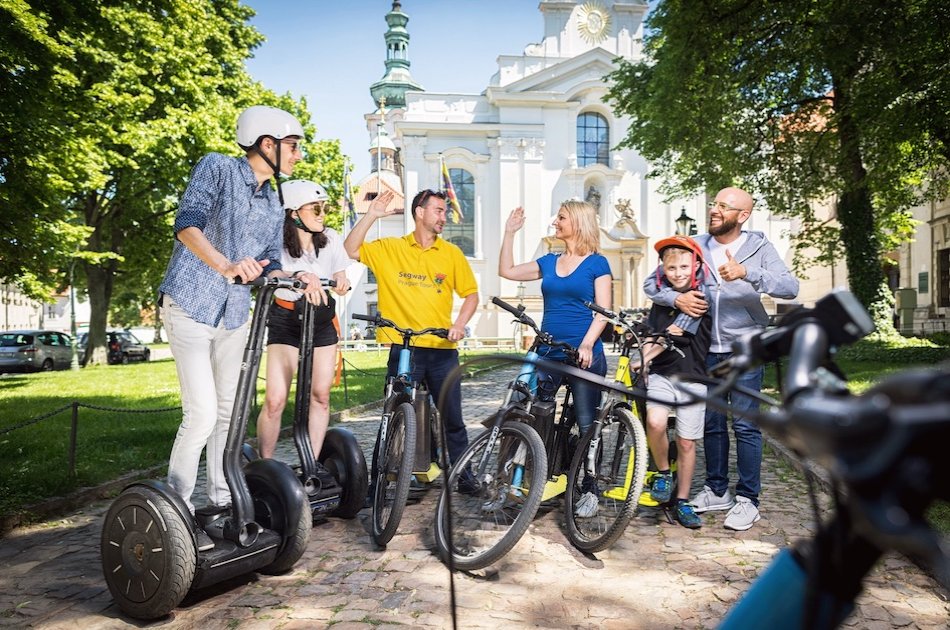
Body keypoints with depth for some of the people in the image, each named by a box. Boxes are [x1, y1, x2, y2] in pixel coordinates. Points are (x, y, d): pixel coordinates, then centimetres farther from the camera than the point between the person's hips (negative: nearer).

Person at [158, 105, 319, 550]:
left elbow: (269, 264, 9)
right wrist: (225, 266, -39)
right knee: (203, 413, -13)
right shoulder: (217, 167, -8)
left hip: (234, 315, 7)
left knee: (229, 412, 11)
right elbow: (187, 223, -22)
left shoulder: (273, 204, 11)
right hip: (190, 308, -7)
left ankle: (221, 501, 23)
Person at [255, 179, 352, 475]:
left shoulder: (330, 238, -3)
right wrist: (299, 276, -53)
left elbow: (340, 277, 6)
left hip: (322, 320, 4)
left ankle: (313, 462, 14)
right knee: (275, 399, -11)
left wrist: (341, 281, -18)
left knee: (320, 394, 3)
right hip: (285, 320, -4)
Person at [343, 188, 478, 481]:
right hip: (403, 349, -1)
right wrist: (371, 215, -12)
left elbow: (471, 294, 8)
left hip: (442, 349, 2)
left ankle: (463, 474, 24)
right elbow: (350, 250, -4)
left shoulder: (452, 253, 6)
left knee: (453, 418, 10)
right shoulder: (389, 248, 3)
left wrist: (459, 324, -8)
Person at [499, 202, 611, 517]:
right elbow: (507, 271, 15)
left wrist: (587, 343, -19)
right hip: (548, 354, 5)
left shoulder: (597, 263, 0)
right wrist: (510, 232, 14)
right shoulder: (548, 262, 14)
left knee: (586, 424, 2)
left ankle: (589, 490, 16)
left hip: (584, 355, -4)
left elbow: (603, 311, -6)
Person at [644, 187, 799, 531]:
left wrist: (746, 273, -35)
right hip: (707, 349, 3)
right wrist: (676, 298, -19)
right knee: (711, 423, 12)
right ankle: (717, 491, 27)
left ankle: (748, 500, 12)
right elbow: (651, 283, 2)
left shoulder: (759, 247, -5)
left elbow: (790, 287, -20)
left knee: (745, 425, -1)